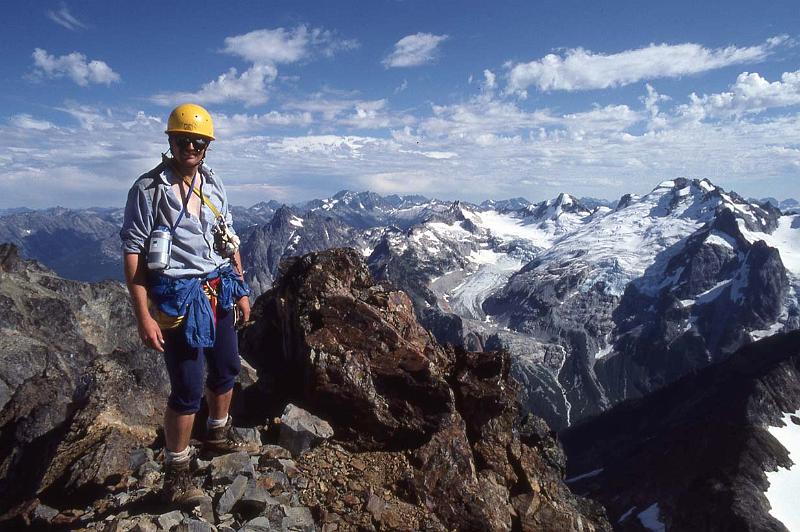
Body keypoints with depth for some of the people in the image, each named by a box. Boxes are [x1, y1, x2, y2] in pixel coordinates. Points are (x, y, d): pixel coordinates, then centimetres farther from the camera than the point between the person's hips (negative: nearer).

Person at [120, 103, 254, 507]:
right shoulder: (148, 189, -12)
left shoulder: (214, 185, 7)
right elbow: (132, 254, -13)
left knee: (226, 368, 19)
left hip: (217, 292, 7)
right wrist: (143, 316, -17)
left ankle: (217, 435, 42)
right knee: (188, 388, -4)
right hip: (178, 299, -7)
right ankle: (176, 470, 17)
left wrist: (241, 290, 14)